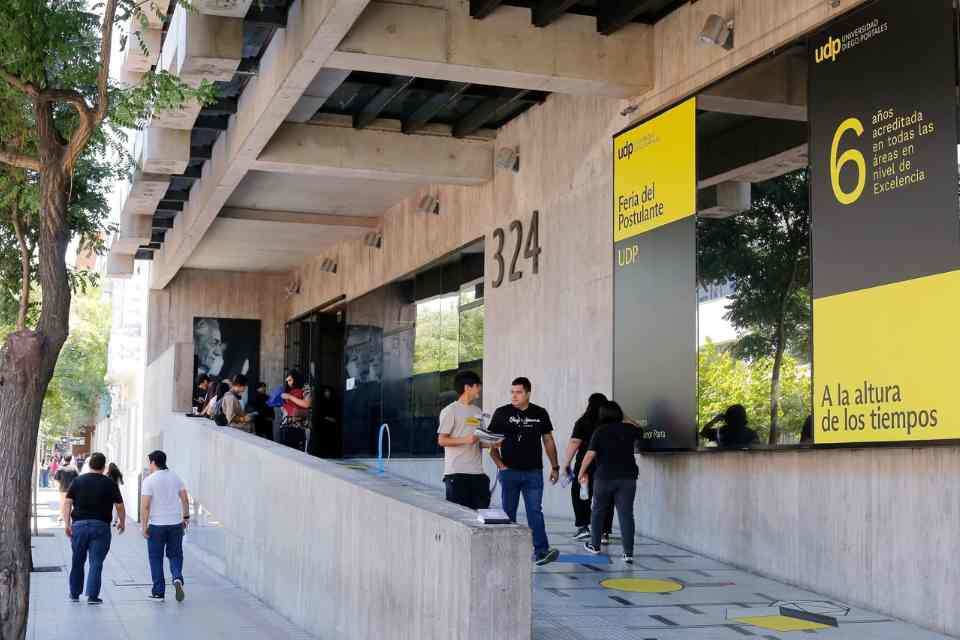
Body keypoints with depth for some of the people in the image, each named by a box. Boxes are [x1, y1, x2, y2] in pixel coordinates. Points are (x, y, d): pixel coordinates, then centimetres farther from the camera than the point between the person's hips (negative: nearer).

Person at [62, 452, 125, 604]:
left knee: (77, 561, 15)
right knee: (96, 563, 0)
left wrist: (67, 523, -2)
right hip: (100, 526, -2)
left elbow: (68, 502, -1)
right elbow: (119, 505, 1)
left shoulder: (77, 481, 6)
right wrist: (122, 522, 16)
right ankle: (92, 596, -5)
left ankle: (75, 593, 25)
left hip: (79, 524, 2)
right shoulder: (110, 484, 0)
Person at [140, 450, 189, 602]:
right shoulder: (175, 477, 6)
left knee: (156, 558, 8)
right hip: (176, 523, 4)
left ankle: (158, 592, 10)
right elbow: (185, 499, 5)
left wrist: (144, 526, -8)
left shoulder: (149, 480, -8)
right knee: (175, 555, 14)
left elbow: (145, 506, -12)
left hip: (156, 525, -3)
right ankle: (177, 578, -13)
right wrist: (186, 517, 16)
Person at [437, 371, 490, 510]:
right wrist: (466, 440, -20)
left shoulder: (478, 412, 17)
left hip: (477, 472, 7)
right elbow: (441, 440, -9)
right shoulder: (450, 411, -5)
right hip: (457, 472, -7)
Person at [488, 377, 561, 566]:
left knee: (535, 511, -5)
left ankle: (541, 551, -9)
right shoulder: (501, 414, 1)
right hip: (509, 472, -1)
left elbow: (548, 441, 14)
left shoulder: (540, 414, 7)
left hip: (534, 472, 1)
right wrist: (500, 464, -7)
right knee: (508, 513, 4)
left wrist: (554, 466, 10)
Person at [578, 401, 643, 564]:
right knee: (626, 514, -3)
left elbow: (590, 454, -12)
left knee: (598, 511, 18)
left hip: (604, 477, -2)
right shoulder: (629, 429, 3)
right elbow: (640, 433, 27)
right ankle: (628, 552, -10)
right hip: (627, 477, 2)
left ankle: (595, 545, 30)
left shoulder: (600, 431, -6)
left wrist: (582, 472, 0)